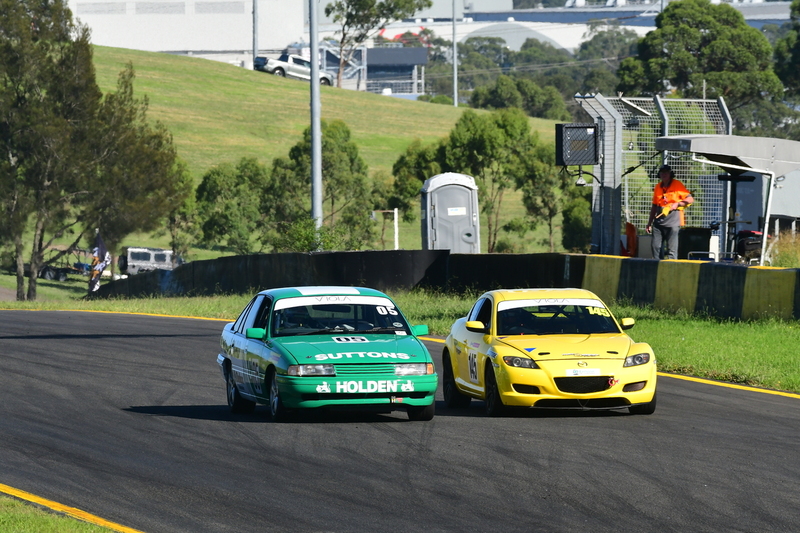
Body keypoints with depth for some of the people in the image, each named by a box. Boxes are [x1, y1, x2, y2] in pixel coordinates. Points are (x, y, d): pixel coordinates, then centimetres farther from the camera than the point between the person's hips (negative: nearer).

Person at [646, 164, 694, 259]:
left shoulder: (677, 185, -2)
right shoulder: (658, 187, 14)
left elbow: (690, 199, -3)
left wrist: (677, 204, -17)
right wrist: (649, 223, 19)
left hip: (673, 220, -6)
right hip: (659, 221, 6)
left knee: (672, 249, -8)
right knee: (656, 247, 3)